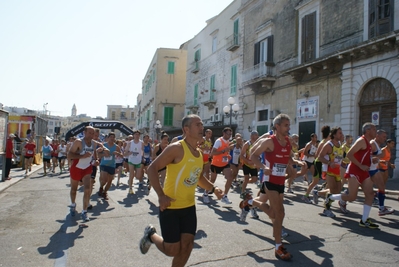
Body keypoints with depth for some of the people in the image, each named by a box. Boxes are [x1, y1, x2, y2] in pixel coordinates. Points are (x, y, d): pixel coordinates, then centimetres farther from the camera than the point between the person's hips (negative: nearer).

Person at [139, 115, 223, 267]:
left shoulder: (199, 153, 6)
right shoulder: (176, 148, -18)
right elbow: (152, 169, -19)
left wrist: (213, 188, 5)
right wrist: (161, 195, -25)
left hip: (189, 206, 7)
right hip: (170, 207, -7)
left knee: (187, 246, 9)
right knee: (172, 250, 2)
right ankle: (151, 235, 31)